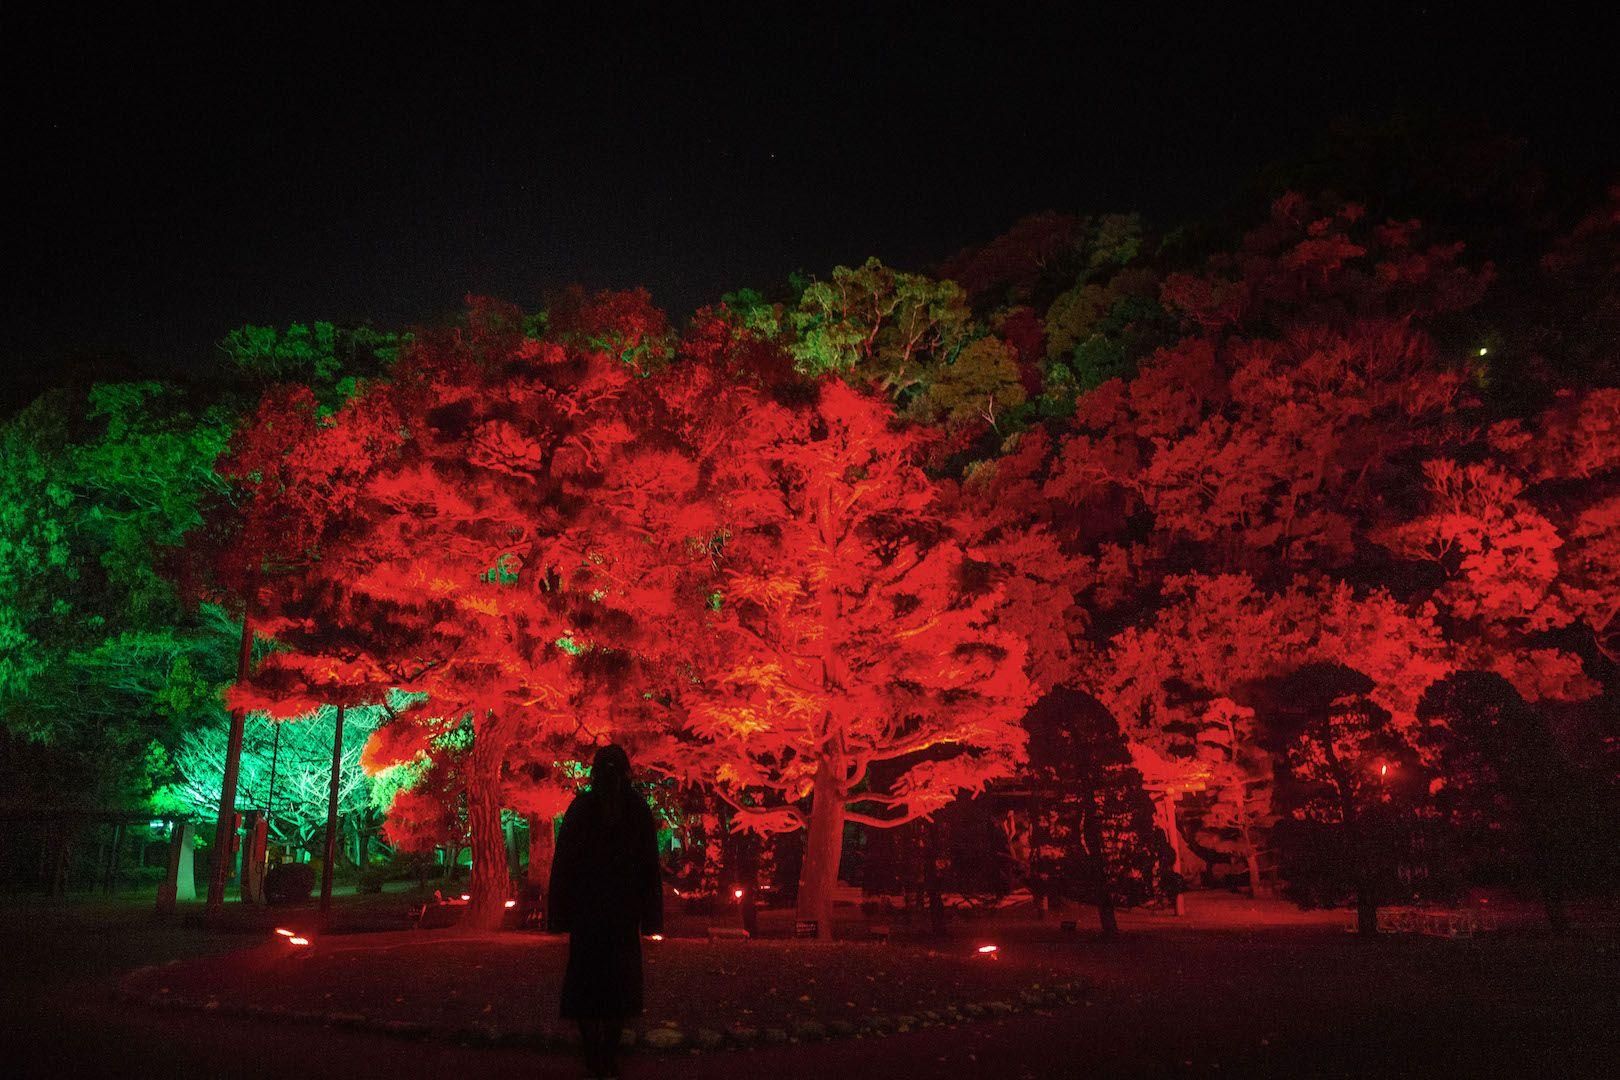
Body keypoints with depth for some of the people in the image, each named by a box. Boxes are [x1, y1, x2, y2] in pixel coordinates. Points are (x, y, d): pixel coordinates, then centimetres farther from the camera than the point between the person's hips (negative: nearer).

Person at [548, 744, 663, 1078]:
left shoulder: (580, 807, -4)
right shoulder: (638, 809, -3)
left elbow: (563, 862, -4)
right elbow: (650, 865, -2)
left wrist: (560, 913, 1)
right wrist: (650, 917, 3)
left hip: (586, 909, 0)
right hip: (624, 910, 1)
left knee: (586, 979, 9)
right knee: (619, 981, 10)